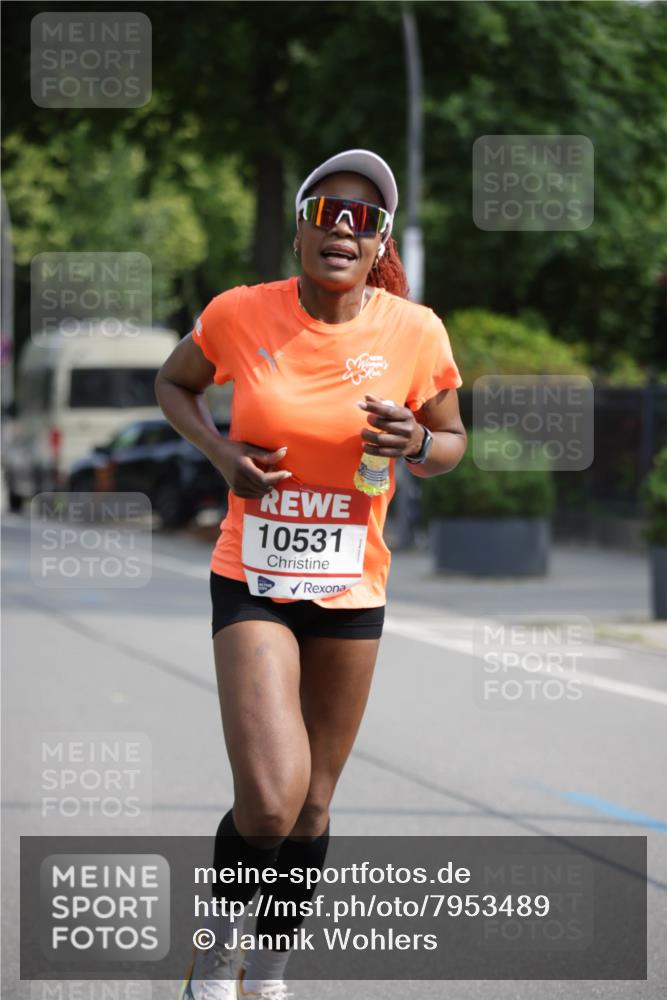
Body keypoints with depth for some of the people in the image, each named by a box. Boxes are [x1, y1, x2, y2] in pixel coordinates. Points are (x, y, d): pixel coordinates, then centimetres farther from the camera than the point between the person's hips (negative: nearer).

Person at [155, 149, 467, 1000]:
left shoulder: (415, 333, -8)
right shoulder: (240, 315, -10)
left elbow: (452, 443, 7)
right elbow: (173, 383, 9)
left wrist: (416, 444, -17)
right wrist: (220, 451, -10)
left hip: (352, 590, 3)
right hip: (251, 583, -2)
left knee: (312, 806, 13)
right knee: (269, 800, -19)